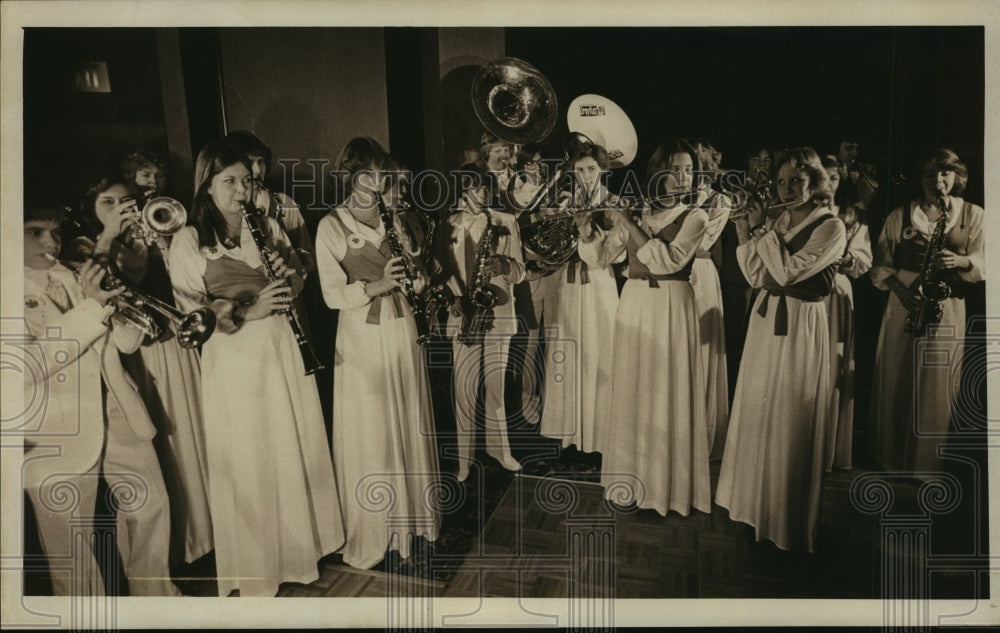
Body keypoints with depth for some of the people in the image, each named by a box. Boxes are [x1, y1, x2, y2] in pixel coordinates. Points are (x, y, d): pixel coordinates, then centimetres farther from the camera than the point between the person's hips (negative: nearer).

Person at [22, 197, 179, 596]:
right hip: (57, 437, -5)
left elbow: (127, 342, 8)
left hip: (120, 420, 6)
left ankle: (156, 593, 34)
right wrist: (90, 308, -24)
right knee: (71, 547, 7)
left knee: (150, 506, 14)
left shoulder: (75, 278, 11)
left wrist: (115, 302, -12)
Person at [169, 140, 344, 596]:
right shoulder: (188, 242, -4)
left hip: (283, 350, 4)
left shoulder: (268, 226, 9)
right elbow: (192, 311, -9)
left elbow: (297, 281, 15)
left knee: (297, 450, 13)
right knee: (246, 463, 6)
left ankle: (302, 540, 35)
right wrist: (248, 310, -23)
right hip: (234, 360, -4)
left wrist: (288, 275, -8)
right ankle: (254, 563, 26)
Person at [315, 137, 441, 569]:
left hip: (403, 332, 4)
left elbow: (420, 283, 5)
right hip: (361, 340, -4)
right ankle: (369, 530, 20)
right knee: (368, 434, 3)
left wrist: (409, 249, -12)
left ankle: (411, 512, 31)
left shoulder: (398, 220, 8)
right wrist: (377, 284, -25)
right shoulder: (331, 226, -5)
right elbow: (333, 293, -11)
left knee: (409, 427, 12)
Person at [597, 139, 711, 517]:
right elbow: (598, 254, 7)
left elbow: (669, 260, -18)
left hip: (671, 308, -4)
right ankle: (633, 475, 22)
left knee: (668, 394, -1)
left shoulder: (695, 216, -2)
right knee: (631, 391, 8)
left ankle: (670, 484, 12)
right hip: (633, 306, 4)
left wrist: (626, 223, -16)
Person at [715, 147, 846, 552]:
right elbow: (756, 276, 4)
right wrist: (745, 231, -4)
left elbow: (786, 272, -20)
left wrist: (762, 228, -13)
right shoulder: (777, 223, 9)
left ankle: (789, 518, 18)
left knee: (788, 421, 1)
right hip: (765, 321, 7)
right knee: (757, 413, 14)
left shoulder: (830, 227, -11)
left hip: (800, 326, -7)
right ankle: (756, 499, 30)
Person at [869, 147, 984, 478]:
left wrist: (961, 261, -19)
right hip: (903, 306, 1)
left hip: (947, 309, -1)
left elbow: (984, 266, 2)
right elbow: (880, 264, 4)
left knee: (937, 387, 0)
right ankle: (892, 455, 18)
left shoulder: (973, 215, 5)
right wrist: (899, 287, -14)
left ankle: (929, 461, 14)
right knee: (894, 383, 4)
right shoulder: (899, 216, 6)